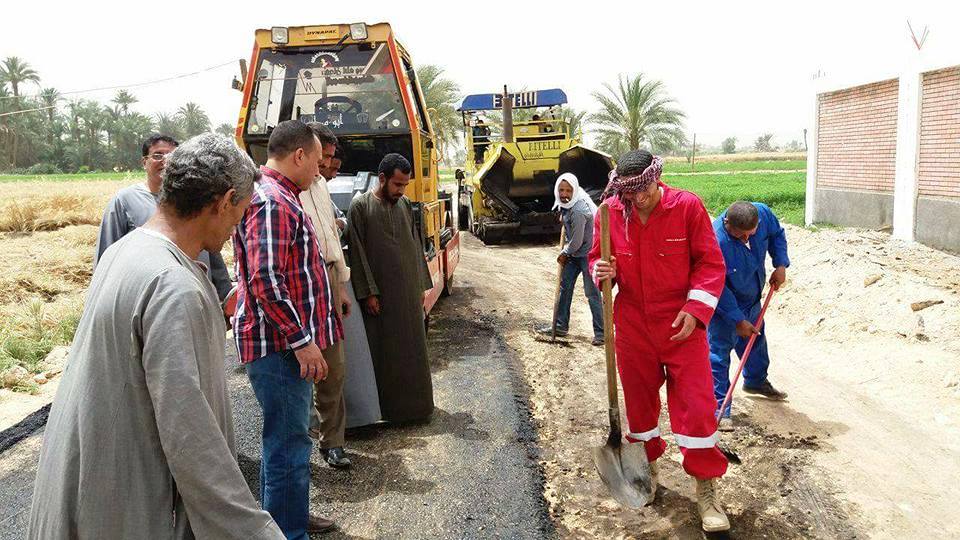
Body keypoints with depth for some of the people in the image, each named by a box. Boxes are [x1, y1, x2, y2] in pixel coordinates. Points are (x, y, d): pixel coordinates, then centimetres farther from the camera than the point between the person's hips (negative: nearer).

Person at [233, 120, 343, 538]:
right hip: (280, 346, -11)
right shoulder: (273, 203, -19)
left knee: (286, 437, 22)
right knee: (289, 444, -2)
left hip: (286, 344, 11)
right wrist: (301, 340, -23)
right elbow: (265, 282, -26)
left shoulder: (279, 198, 17)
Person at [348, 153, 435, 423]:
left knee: (413, 348, 10)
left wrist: (421, 286, 10)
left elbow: (415, 246, 12)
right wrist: (368, 292, -13)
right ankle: (387, 407, 16)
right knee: (383, 350, 3)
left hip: (408, 292, 5)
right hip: (380, 293, -5)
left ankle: (415, 403, 23)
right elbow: (358, 252, -10)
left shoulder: (405, 205, 8)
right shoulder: (360, 206, -7)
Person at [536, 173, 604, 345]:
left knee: (592, 293, -5)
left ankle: (601, 333, 5)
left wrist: (564, 253, -8)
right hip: (573, 253, 10)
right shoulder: (567, 204, -2)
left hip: (587, 253, -10)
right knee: (564, 286, 14)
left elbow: (577, 242, -24)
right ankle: (560, 326, 26)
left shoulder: (578, 211, -29)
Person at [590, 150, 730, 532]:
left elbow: (711, 263, -6)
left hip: (682, 325, -2)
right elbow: (597, 257, 9)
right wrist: (602, 271, -14)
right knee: (638, 399, 14)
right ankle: (647, 470, 38)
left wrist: (695, 309, -15)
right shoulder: (610, 213, -5)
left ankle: (706, 490, 13)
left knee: (695, 404, -2)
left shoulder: (687, 206, -11)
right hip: (632, 325, 3)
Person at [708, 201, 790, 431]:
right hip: (724, 307, -7)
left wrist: (780, 265, -10)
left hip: (752, 300, 7)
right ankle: (720, 409, 3)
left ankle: (756, 382, 51)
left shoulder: (763, 213, -21)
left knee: (757, 342, 25)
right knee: (719, 354, -7)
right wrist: (738, 320, -23)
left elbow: (777, 235, 4)